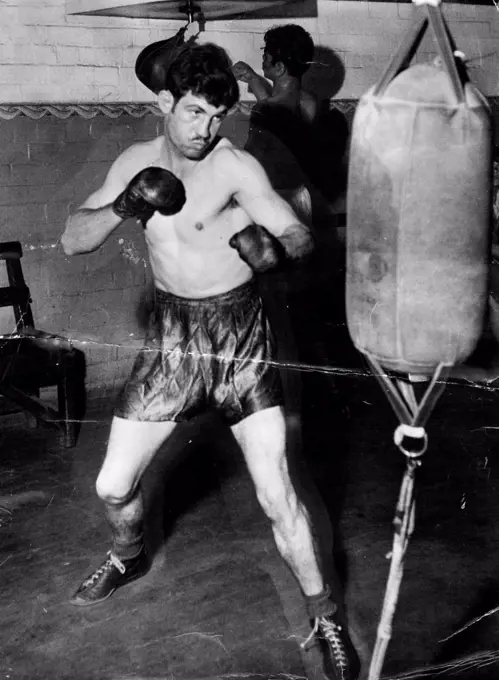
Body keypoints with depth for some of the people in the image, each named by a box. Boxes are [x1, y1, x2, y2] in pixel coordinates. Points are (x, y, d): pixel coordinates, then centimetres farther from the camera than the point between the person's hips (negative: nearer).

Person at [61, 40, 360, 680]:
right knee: (113, 486, 10)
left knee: (276, 494, -7)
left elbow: (300, 234, -18)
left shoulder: (236, 167, -14)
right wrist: (122, 207, -21)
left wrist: (276, 247, -41)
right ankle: (130, 557, 44)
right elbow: (73, 241, -2)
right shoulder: (136, 162, 0)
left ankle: (326, 620, 14)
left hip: (238, 334, -4)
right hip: (171, 338, 4)